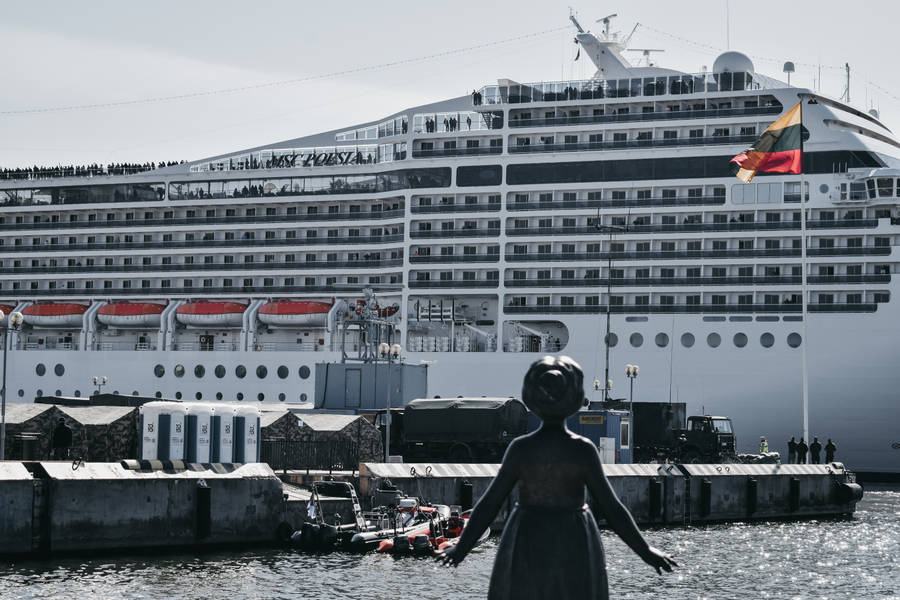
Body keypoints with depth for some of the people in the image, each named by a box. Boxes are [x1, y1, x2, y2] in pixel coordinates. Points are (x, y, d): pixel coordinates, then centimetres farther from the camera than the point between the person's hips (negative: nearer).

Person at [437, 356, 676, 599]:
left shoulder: (520, 448, -8)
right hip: (573, 549, -1)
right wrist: (646, 551, -1)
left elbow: (489, 504, -4)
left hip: (528, 549, 1)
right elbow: (611, 508, -11)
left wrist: (462, 547, 9)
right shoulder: (583, 450, -11)